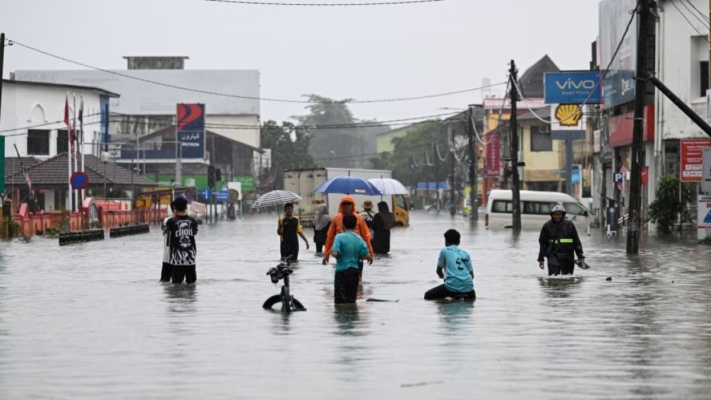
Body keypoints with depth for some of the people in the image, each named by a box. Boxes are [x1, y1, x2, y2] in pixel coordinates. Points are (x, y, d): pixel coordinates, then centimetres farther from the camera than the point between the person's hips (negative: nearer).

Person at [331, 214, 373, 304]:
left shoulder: (340, 237, -10)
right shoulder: (359, 239, 2)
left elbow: (335, 253, -21)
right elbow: (367, 256, -4)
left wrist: (331, 251, 2)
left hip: (342, 270, -4)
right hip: (355, 271, 4)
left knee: (340, 300, -3)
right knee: (351, 300, 12)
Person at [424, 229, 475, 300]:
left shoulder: (444, 251, 8)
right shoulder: (466, 254, 17)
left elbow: (439, 271, 16)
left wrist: (443, 277, 37)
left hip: (452, 286, -4)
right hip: (467, 287, 4)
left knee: (428, 296, 11)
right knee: (472, 297, 35)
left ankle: (454, 295, -4)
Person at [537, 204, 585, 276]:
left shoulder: (569, 225, 6)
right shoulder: (547, 226, 5)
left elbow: (576, 241, 9)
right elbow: (542, 242, 9)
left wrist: (580, 256, 5)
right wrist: (541, 259, 7)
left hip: (568, 257, 2)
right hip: (553, 256, -2)